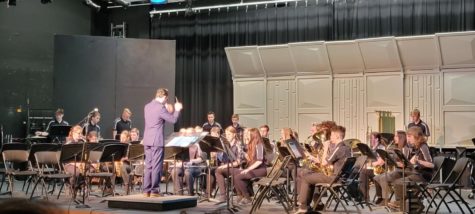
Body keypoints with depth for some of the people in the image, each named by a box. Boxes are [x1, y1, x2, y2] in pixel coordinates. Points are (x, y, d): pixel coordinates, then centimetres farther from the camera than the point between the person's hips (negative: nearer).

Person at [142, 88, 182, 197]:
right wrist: (177, 110, 8)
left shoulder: (147, 106, 12)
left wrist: (167, 111, 30)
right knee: (156, 166, -2)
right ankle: (154, 191, -1)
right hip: (157, 141, -8)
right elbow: (173, 120, -8)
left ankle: (146, 190, 12)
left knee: (148, 166, 11)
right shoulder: (161, 107, -14)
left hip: (147, 140, 8)